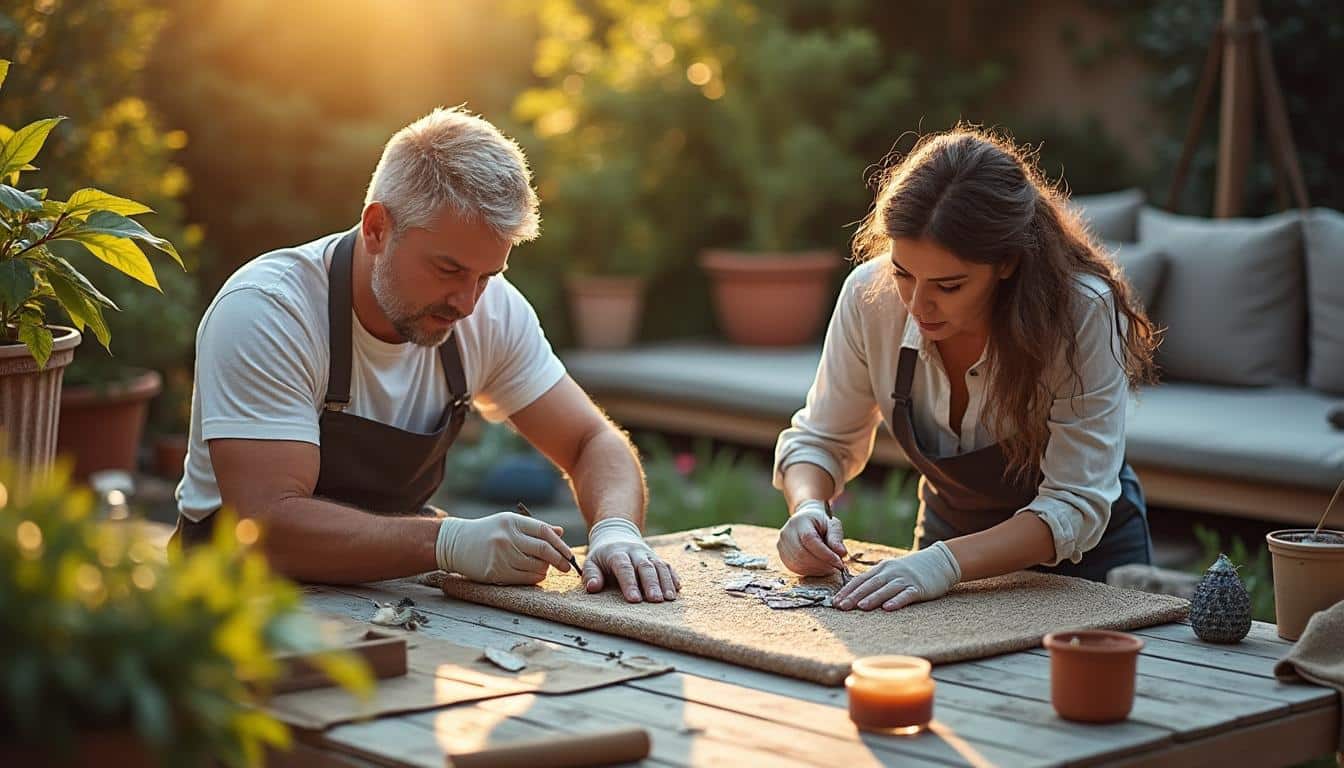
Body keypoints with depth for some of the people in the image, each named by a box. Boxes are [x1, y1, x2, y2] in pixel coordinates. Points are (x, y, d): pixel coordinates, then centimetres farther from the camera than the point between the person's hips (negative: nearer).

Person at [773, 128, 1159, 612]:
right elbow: (821, 439, -3)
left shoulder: (1083, 312, -28)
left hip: (1085, 558, -2)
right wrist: (808, 509, -25)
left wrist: (946, 562, -42)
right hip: (950, 529, 2)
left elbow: (1075, 506, -28)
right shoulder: (870, 294, -18)